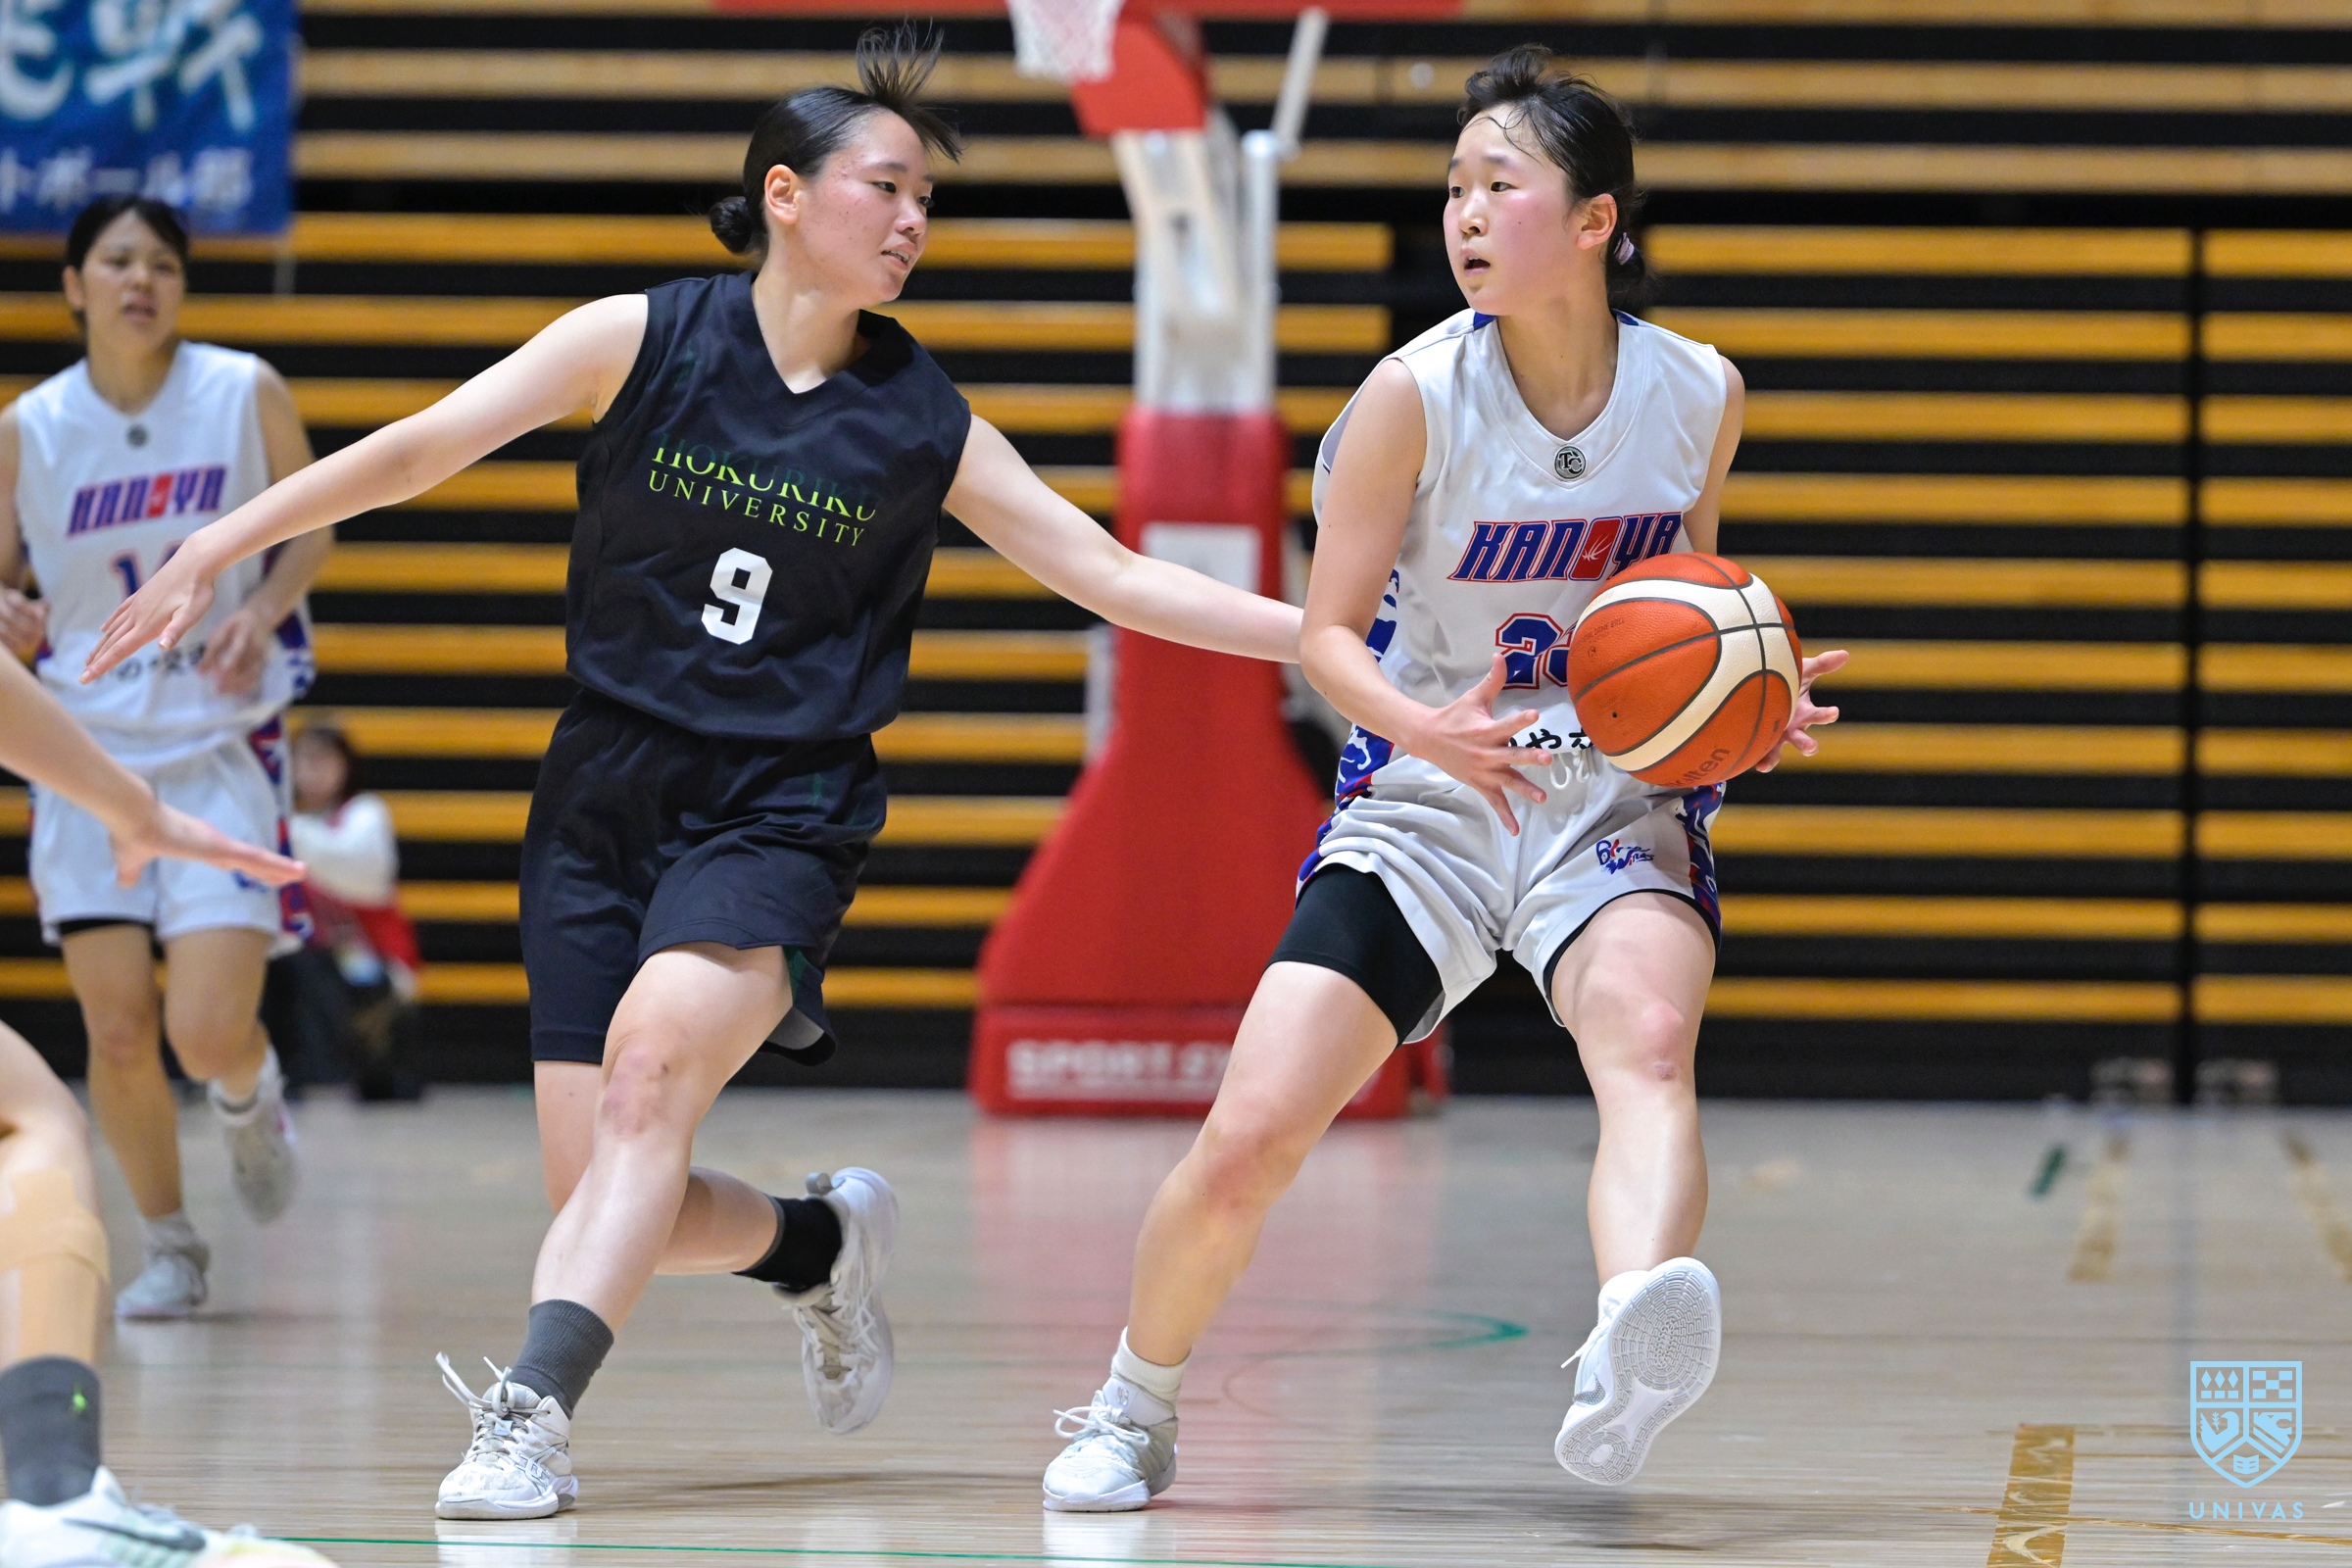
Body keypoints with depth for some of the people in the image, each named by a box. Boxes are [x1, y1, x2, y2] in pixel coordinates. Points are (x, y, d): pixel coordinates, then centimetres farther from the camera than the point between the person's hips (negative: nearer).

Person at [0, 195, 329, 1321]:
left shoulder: (246, 394, -4)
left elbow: (313, 525, 8)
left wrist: (263, 608, -11)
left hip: (222, 744, -1)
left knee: (209, 1030, -13)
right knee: (117, 1031, -3)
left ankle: (248, 1101, 25)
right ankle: (170, 1249, 19)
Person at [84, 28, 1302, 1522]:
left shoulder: (924, 422, 2)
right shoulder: (644, 338, -2)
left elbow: (1114, 573, 5)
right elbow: (420, 448, 1)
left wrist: (1319, 629, -5)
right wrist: (215, 549, -2)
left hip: (781, 808, -1)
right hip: (605, 793, 1)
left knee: (655, 1050, -31)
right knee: (606, 1206, -4)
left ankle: (534, 1410, -36)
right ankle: (823, 1241, 27)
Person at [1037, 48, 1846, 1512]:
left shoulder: (1699, 393, -2)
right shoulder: (1419, 393, -10)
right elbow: (1328, 633, -8)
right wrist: (1422, 727, -28)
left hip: (1616, 799, 0)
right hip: (1423, 802, 0)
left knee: (1649, 1033, -34)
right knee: (1246, 1142, -8)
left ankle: (1629, 1370, -61)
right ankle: (1132, 1414, 21)